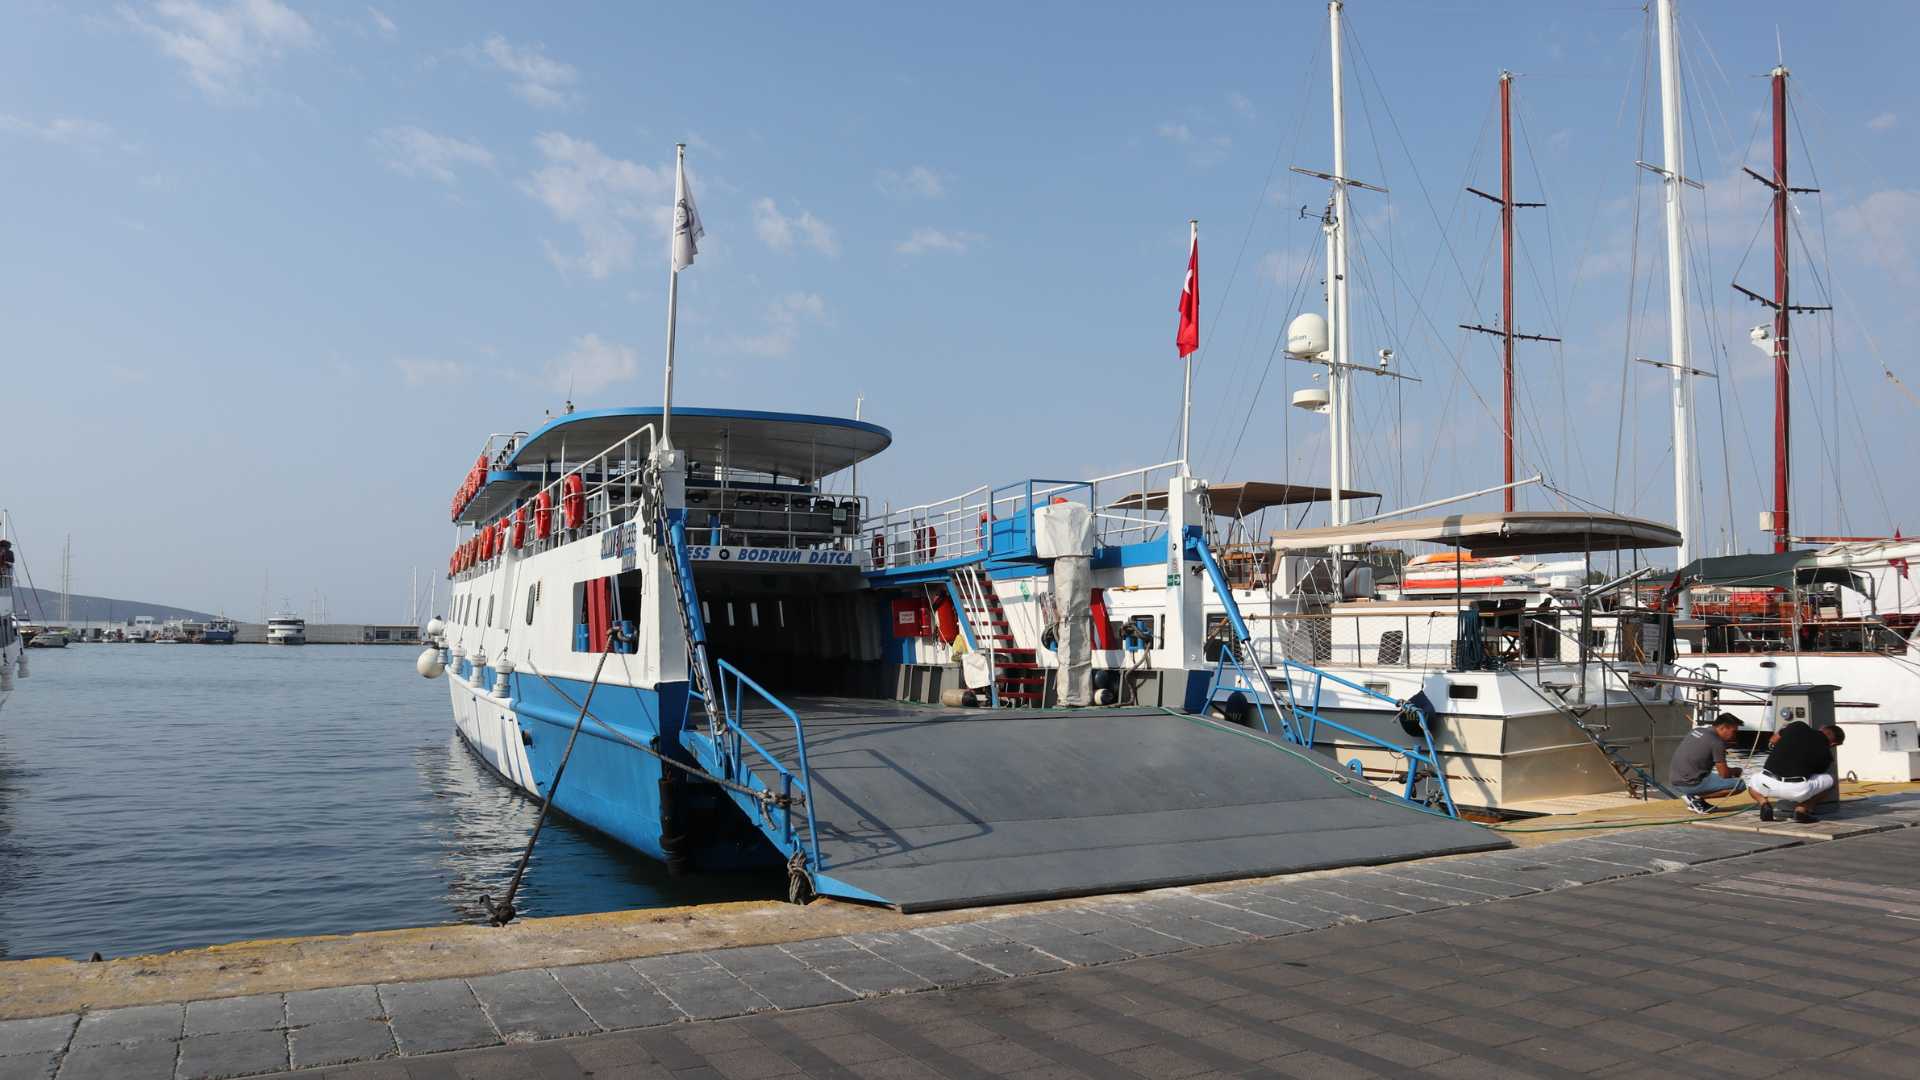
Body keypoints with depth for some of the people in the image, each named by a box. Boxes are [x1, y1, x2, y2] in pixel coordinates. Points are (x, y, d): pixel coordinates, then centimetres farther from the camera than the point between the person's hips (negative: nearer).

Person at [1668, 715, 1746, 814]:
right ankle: (1696, 797, -6)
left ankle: (1693, 796, 12)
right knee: (1740, 784, -3)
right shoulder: (1717, 742, -11)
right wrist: (1735, 771, 16)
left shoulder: (1698, 730, 13)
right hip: (1690, 784, -9)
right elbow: (1724, 774, -6)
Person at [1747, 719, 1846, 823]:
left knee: (1752, 783, 37)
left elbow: (1774, 739, 27)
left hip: (1768, 783, 2)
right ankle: (1802, 809, 9)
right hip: (1797, 790, -2)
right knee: (1829, 779, 26)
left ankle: (1764, 803, 6)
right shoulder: (1826, 755, 9)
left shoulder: (1798, 726, 10)